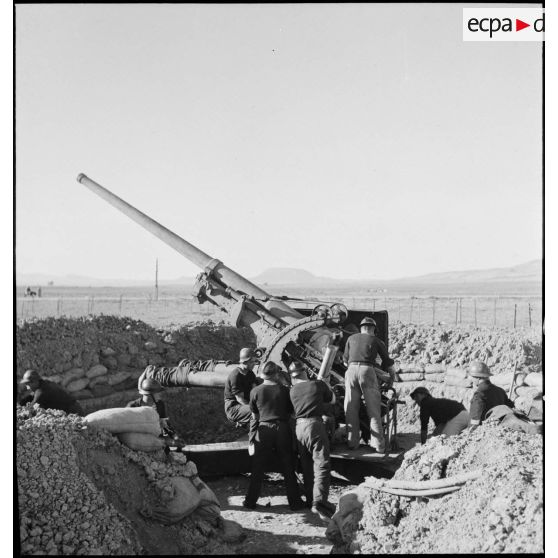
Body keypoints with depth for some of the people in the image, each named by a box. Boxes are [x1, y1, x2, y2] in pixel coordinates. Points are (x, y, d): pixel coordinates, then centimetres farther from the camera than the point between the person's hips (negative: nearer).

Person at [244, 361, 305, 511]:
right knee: (288, 468, 8)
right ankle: (294, 502, 12)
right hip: (282, 429, 0)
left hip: (263, 429, 0)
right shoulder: (284, 390, -1)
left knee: (257, 469, 9)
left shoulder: (255, 391, 0)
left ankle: (250, 501, 14)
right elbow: (290, 412, 6)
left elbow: (254, 415, 7)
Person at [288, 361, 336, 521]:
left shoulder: (292, 391, 10)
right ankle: (319, 502, -20)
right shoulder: (318, 384, 1)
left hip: (299, 426, 5)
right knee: (322, 465, -8)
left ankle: (310, 499, 26)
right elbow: (331, 399, 16)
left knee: (307, 466, 17)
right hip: (315, 425, -5)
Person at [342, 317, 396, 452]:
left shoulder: (351, 338, 22)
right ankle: (378, 444, 0)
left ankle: (352, 442, 7)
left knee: (351, 410, 7)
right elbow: (387, 362, 23)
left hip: (351, 370, 2)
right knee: (373, 410, 2)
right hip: (367, 370, -2)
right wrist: (392, 373, 42)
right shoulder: (376, 341, 16)